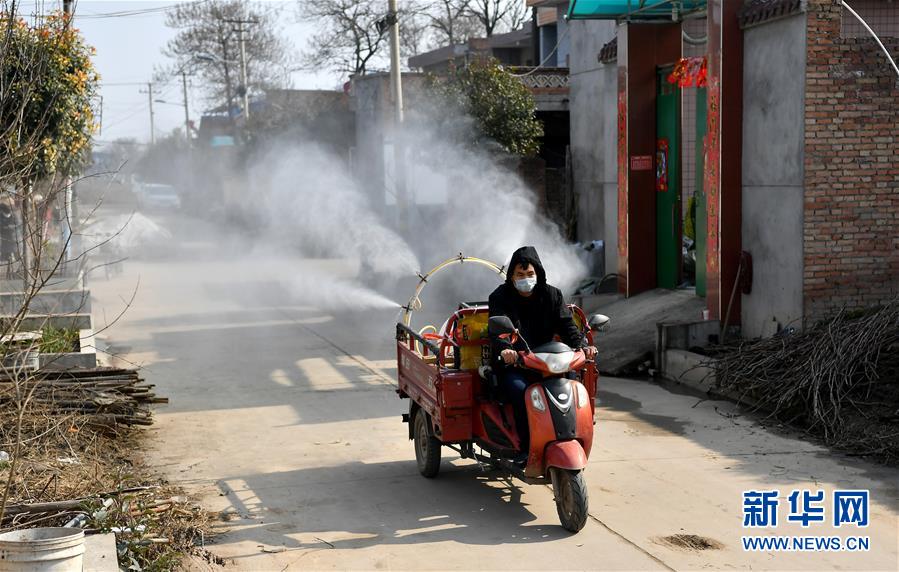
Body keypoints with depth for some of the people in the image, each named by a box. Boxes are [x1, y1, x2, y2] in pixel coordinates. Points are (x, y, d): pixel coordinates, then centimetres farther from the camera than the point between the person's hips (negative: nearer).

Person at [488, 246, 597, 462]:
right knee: (520, 391, -33)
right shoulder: (500, 297, 2)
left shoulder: (552, 295, 12)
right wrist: (504, 349, -39)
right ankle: (527, 447, -27)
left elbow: (566, 325, 3)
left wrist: (581, 345, -20)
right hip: (511, 365, -3)